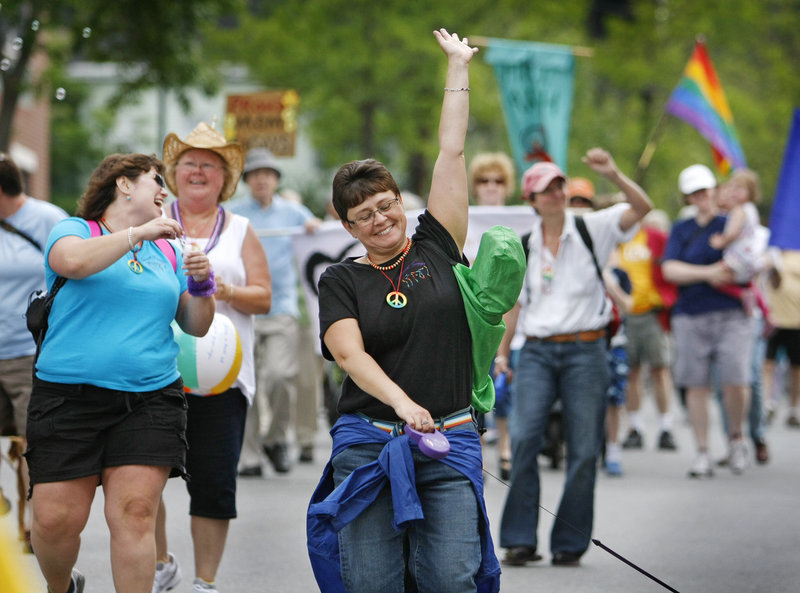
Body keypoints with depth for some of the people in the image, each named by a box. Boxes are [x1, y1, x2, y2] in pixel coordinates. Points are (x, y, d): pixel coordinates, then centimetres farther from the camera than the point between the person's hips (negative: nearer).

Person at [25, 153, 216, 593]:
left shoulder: (167, 253, 19)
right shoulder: (76, 230, 6)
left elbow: (196, 326, 19)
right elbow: (73, 262, -18)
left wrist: (201, 286, 1)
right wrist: (138, 233, -15)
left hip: (150, 401, 3)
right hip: (69, 398, -3)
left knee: (134, 512, -12)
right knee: (56, 519, -4)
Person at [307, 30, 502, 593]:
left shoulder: (435, 248, 10)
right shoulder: (340, 281, 7)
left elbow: (452, 152, 12)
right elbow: (349, 352, -9)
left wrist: (458, 66, 17)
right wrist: (400, 402, -26)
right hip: (369, 441, 0)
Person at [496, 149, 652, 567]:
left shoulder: (592, 230, 2)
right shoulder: (524, 247, 10)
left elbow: (641, 207, -11)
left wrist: (614, 175, -26)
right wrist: (501, 351, 17)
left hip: (585, 350, -1)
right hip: (537, 351, 1)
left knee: (583, 450, -2)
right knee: (523, 438, -15)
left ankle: (569, 543, 8)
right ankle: (520, 540, -12)